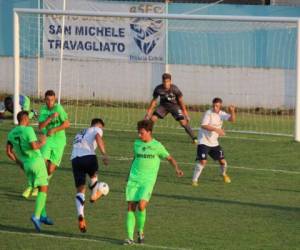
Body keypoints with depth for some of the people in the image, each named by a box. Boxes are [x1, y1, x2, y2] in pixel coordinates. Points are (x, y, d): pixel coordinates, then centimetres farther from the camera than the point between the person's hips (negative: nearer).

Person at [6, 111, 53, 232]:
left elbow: (9, 152, 8)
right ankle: (36, 216, -20)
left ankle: (43, 215, 18)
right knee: (43, 190, -4)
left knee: (41, 188, 21)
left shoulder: (11, 133, 9)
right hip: (37, 161, -7)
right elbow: (34, 146, -22)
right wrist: (42, 143, -1)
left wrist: (19, 163, 19)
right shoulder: (28, 130, -12)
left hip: (26, 164, 7)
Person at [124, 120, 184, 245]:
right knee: (131, 207, -5)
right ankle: (130, 237, -1)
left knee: (141, 205, -21)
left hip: (148, 181, -4)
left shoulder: (157, 146, 0)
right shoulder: (137, 144, 11)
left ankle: (140, 231, 2)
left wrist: (177, 168, -11)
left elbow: (169, 158, 5)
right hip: (133, 179, 4)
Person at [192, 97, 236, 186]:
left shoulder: (221, 114, 2)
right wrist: (216, 130, -36)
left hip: (214, 142, 6)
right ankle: (194, 180, -12)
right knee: (203, 161, -20)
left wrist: (232, 112, -27)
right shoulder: (208, 113, -16)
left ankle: (224, 175, 40)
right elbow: (204, 125, -28)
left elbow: (232, 119, -7)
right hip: (204, 141, -6)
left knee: (222, 161, 10)